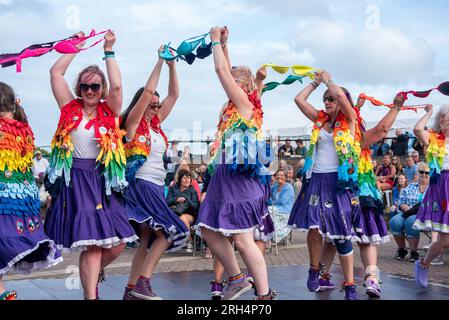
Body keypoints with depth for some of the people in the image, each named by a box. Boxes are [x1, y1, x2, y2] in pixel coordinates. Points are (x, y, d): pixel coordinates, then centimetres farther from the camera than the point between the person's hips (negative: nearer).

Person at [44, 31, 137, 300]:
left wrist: (108, 51, -2)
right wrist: (76, 46, 10)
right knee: (92, 245, -10)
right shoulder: (70, 108, 8)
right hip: (76, 182, -2)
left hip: (104, 182, 2)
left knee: (117, 245, 1)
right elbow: (56, 73, 4)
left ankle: (91, 275, 31)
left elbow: (116, 86, -9)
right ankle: (91, 294, -1)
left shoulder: (110, 112, 7)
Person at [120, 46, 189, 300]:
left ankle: (132, 290, 11)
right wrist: (160, 61, -10)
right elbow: (147, 91, -15)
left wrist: (172, 64, 7)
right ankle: (143, 283, -15)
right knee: (169, 232, -16)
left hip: (157, 187, 8)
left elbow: (174, 94, 13)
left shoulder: (156, 124, 15)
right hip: (141, 184, -8)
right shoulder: (133, 122, -3)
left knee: (148, 241, 7)